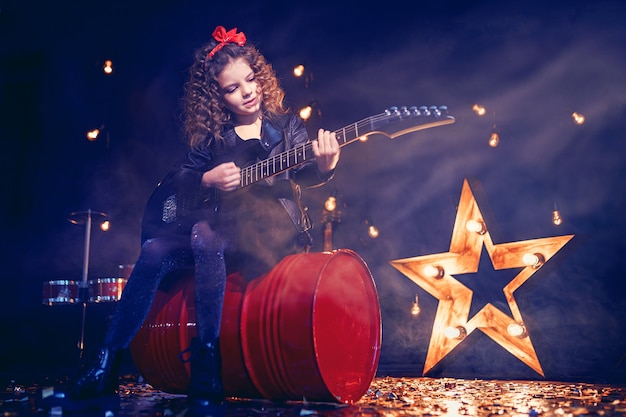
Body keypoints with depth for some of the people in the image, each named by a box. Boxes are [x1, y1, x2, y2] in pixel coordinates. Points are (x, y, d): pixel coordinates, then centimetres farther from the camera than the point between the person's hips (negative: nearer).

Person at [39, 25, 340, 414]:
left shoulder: (286, 125, 4)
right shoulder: (213, 136, 11)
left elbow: (306, 171, -12)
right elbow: (178, 180, 9)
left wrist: (324, 165, -36)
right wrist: (206, 180, -12)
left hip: (276, 231, -4)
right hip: (225, 229, 4)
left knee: (205, 235, -34)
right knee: (156, 249, -20)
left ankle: (207, 369, -29)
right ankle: (103, 372, -14)